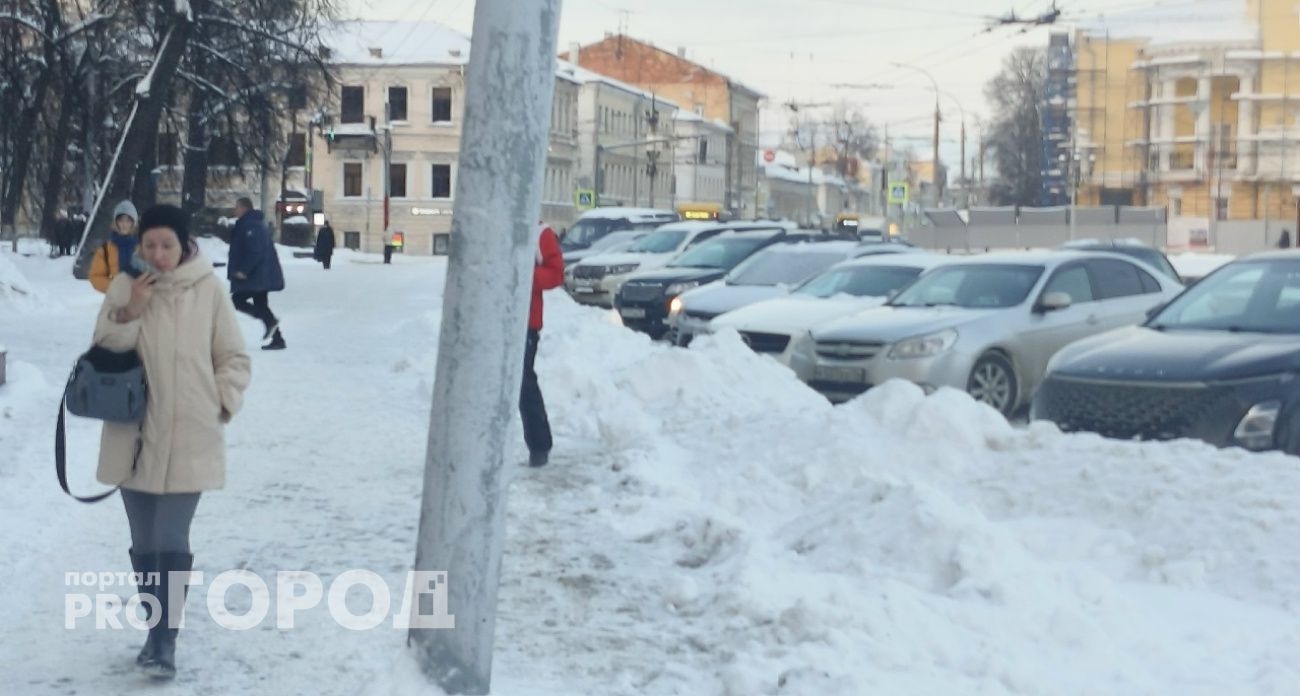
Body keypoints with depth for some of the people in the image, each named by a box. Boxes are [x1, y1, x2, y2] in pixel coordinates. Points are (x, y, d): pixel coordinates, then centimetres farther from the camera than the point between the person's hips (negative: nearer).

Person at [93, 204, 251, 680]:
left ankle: (165, 644, -1)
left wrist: (220, 404, -7)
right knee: (144, 545, 13)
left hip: (189, 440, -3)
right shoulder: (125, 287, 0)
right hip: (134, 438, 3)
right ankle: (155, 631, 28)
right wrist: (129, 312, -15)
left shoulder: (209, 290, -4)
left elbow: (234, 359, 3)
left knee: (171, 543, -8)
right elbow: (103, 350, -2)